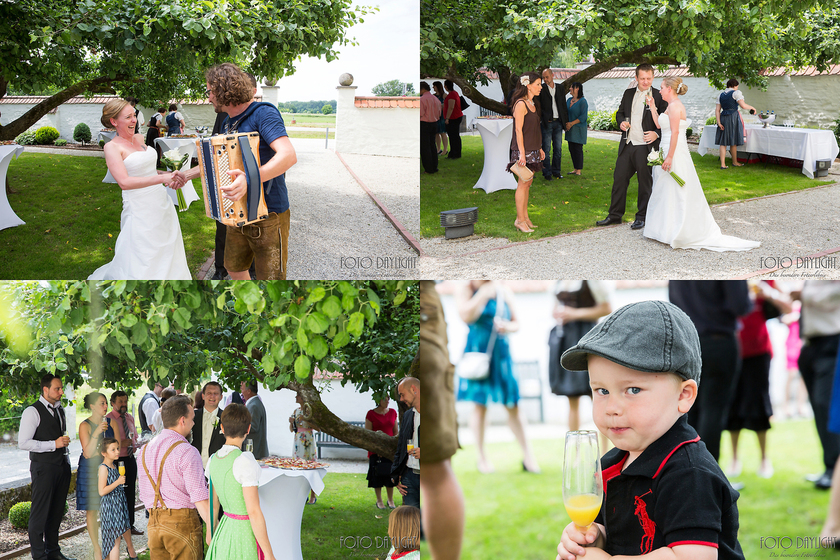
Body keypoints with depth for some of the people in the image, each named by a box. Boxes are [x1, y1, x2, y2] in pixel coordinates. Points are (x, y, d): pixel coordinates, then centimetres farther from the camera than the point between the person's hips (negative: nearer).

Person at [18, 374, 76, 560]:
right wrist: (54, 444, -19)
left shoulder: (60, 410, 15)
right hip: (43, 467, -7)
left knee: (57, 510, 13)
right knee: (40, 512, -3)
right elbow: (23, 443, -18)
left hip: (62, 466, 7)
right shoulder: (32, 412, -11)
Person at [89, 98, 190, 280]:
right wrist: (162, 178, -26)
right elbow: (124, 182, -22)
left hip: (162, 203, 7)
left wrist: (170, 176, 6)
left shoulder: (140, 139, 11)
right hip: (140, 212, -7)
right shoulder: (112, 147, -9)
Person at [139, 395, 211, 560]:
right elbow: (199, 497, -17)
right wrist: (211, 528, -14)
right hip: (183, 522, -6)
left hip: (153, 523, 6)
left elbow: (144, 494, 15)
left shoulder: (146, 449, 10)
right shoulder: (187, 452, -12)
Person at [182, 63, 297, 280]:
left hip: (269, 214, -9)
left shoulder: (263, 114, -17)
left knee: (269, 277, -4)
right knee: (235, 269, 20)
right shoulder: (228, 123, 12)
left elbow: (288, 155, -32)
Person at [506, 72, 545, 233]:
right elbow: (518, 130, -17)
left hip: (532, 150, 9)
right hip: (523, 149, -9)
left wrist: (539, 148, 21)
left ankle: (525, 216, 15)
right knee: (523, 184, -7)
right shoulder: (521, 104, -14)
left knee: (527, 183, 10)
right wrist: (521, 153, -20)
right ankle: (520, 220, -3)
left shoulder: (531, 104, 15)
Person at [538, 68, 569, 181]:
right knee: (546, 149, -2)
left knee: (558, 149, 7)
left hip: (558, 123, 4)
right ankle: (547, 173, 4)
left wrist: (566, 121, 11)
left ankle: (556, 171, 17)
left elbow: (564, 106, 15)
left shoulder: (560, 89, 11)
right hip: (546, 123, -4)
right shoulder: (541, 89, -1)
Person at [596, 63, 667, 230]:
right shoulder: (628, 94, 11)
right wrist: (621, 121, -2)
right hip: (627, 145, 5)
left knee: (645, 183, 5)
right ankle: (615, 215, 18)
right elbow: (620, 112, 20)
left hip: (646, 146, -5)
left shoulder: (659, 97, -5)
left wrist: (657, 134, -20)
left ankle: (642, 217, 16)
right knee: (619, 179, 8)